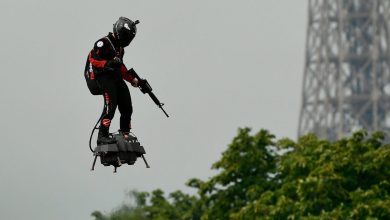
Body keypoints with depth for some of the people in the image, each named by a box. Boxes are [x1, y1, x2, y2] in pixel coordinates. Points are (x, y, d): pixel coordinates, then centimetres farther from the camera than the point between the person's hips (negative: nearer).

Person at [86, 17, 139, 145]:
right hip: (104, 77, -9)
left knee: (127, 107, 1)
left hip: (117, 78, 9)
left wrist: (132, 79, 26)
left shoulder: (120, 47, 24)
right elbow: (92, 58, -15)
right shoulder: (104, 43, -5)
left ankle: (125, 135, 10)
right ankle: (102, 136, -24)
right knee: (111, 104, -23)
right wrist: (108, 63, -27)